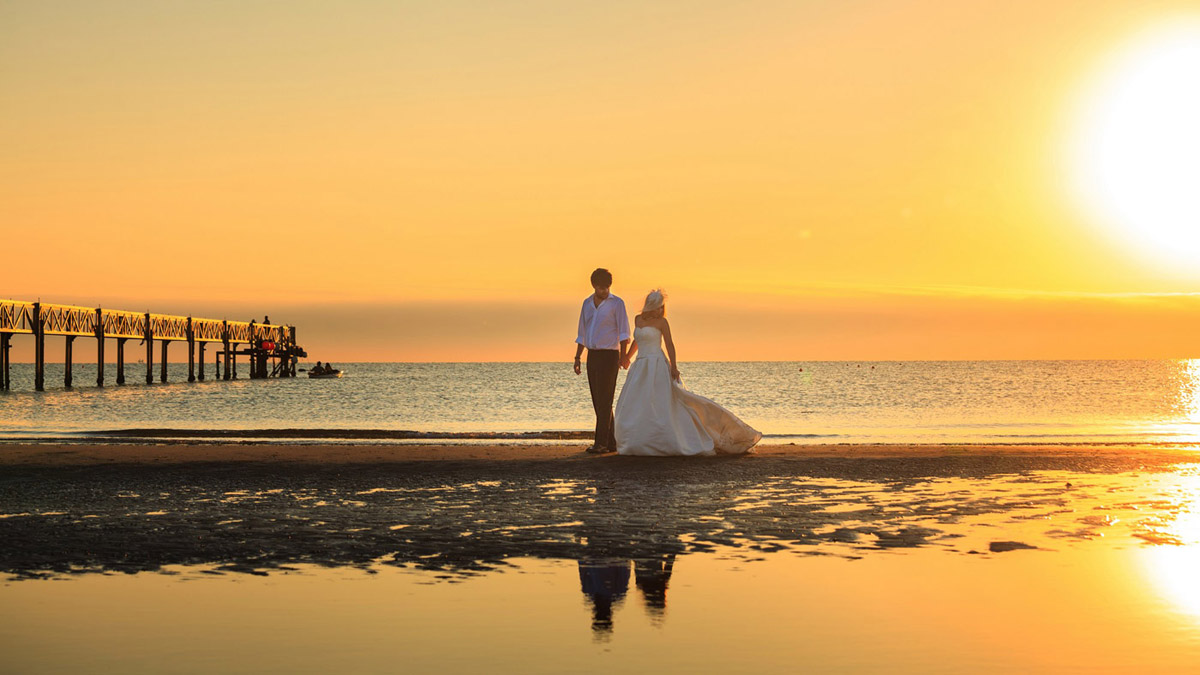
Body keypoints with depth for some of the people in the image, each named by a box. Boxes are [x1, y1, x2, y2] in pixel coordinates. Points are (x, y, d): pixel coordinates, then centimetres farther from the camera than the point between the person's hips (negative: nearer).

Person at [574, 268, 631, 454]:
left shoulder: (617, 303, -3)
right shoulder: (587, 303, 14)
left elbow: (623, 332, -10)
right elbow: (582, 334, 19)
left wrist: (623, 355, -22)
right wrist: (577, 358, 14)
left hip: (609, 355, -6)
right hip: (592, 355, 6)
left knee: (604, 400, -11)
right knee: (598, 402, 6)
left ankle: (601, 442, -13)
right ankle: (611, 442, 11)